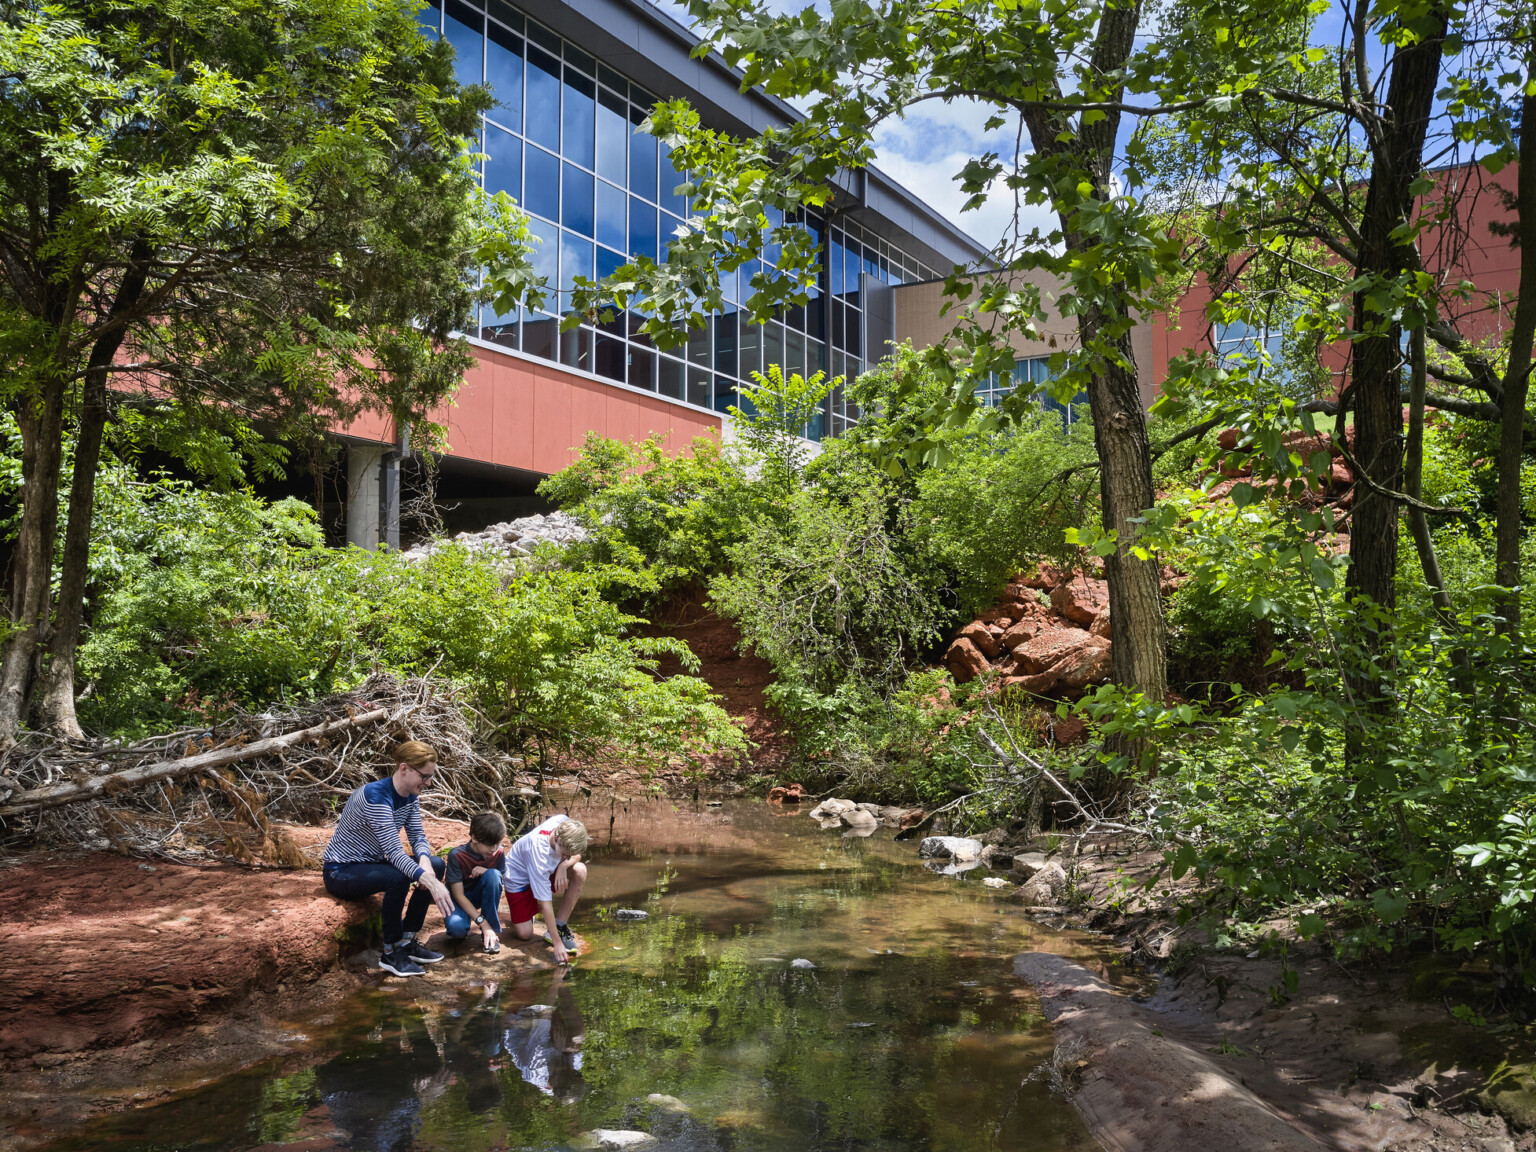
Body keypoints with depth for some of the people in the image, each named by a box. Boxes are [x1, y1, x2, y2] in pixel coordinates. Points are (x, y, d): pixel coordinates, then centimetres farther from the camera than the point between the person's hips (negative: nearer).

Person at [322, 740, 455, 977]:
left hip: (371, 863, 9)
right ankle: (391, 954, -17)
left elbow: (417, 836, 1)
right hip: (341, 871, -9)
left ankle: (406, 941, 2)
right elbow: (394, 851, -35)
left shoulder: (411, 796, -2)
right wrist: (431, 883, -43)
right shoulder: (375, 796, -30)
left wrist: (425, 861, -23)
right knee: (398, 877, -35)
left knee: (436, 865, -4)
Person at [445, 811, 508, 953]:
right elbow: (459, 895, -24)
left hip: (480, 895, 4)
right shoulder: (457, 856, -24)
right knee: (457, 927, -37)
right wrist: (483, 923, -31)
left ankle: (492, 933, -18)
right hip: (460, 900, -4)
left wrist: (487, 873, -29)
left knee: (493, 874, -30)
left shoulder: (498, 853, -14)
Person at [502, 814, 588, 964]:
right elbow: (546, 903, -36)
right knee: (525, 934, -14)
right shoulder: (539, 854, -41)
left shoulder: (564, 823, -28)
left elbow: (576, 855, -7)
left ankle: (560, 927, -10)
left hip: (547, 869, 6)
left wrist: (564, 865, -31)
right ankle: (513, 913, 21)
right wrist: (557, 943, -34)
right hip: (518, 877, -6)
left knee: (580, 870, -23)